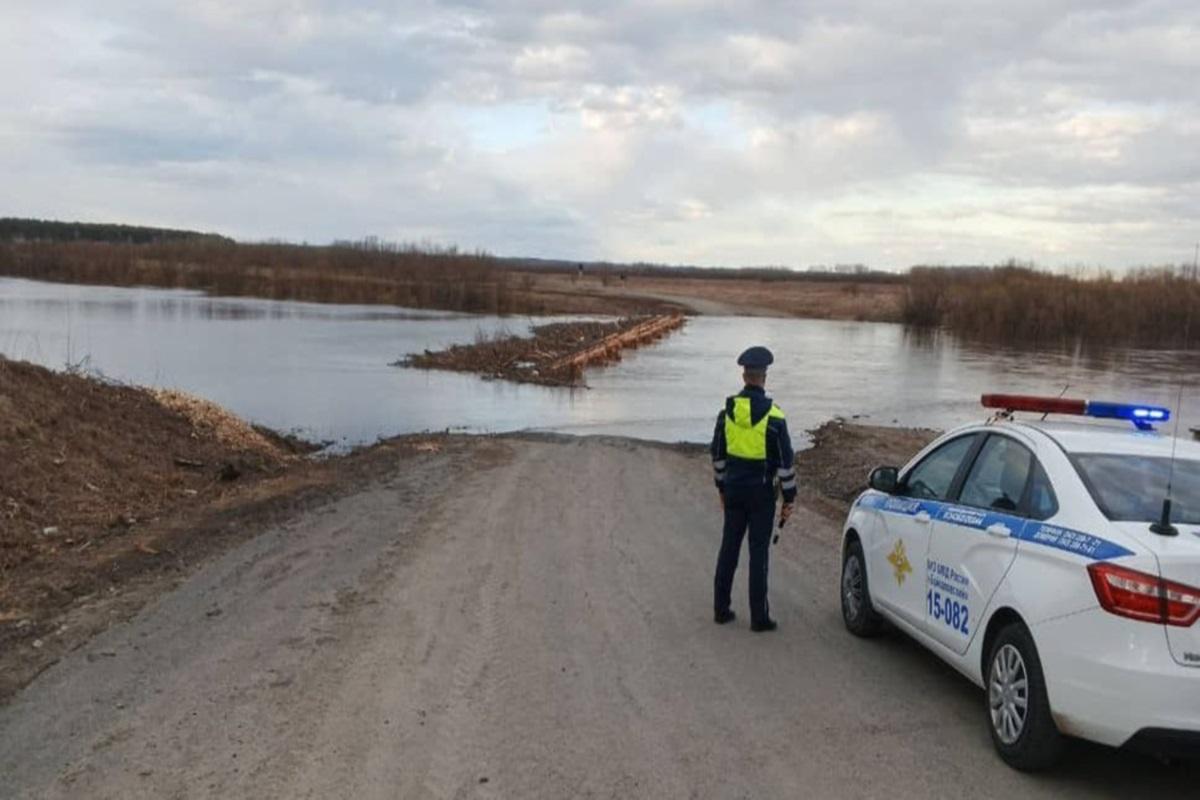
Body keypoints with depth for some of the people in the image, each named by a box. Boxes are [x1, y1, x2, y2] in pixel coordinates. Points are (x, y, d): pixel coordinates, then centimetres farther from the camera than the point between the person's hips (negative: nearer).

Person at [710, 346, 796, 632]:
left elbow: (717, 454, 9)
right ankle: (759, 617, 6)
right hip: (761, 491, -4)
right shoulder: (773, 415, -13)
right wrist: (789, 499, -2)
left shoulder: (726, 411, 0)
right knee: (758, 552, 1)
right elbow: (786, 461, -11)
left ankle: (721, 609, 19)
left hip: (734, 489, 4)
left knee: (729, 547, 13)